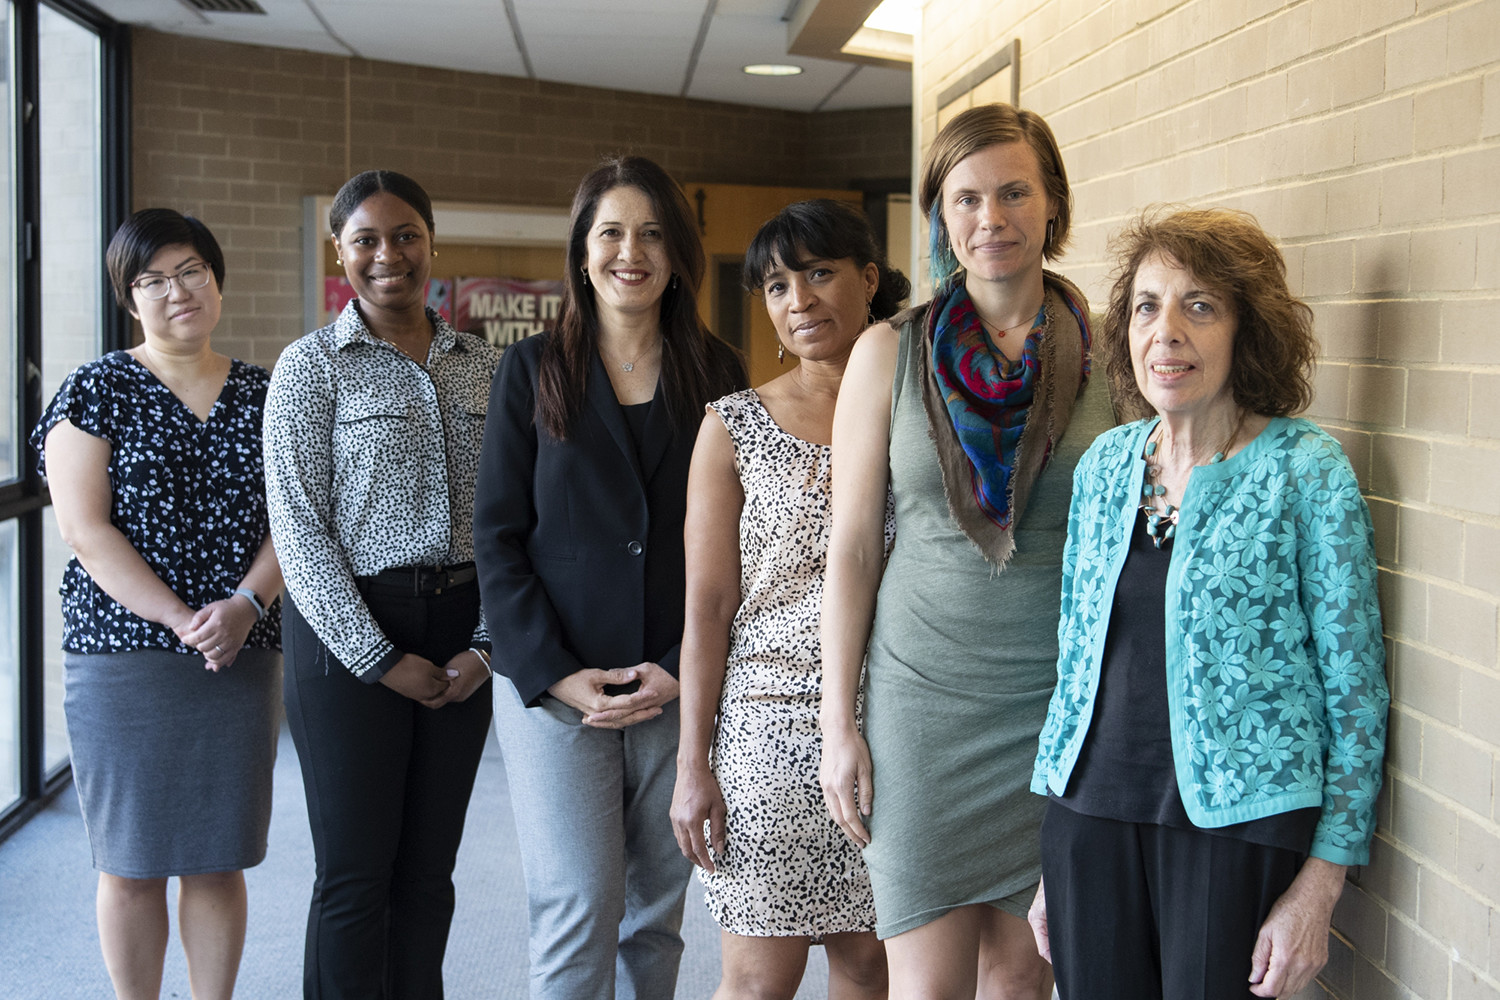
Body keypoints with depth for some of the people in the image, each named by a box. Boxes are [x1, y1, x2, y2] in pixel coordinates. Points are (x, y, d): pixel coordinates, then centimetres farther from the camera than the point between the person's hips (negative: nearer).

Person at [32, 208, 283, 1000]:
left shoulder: (265, 395, 10)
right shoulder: (95, 392, -1)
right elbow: (86, 531, -8)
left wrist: (245, 605, -13)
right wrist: (182, 620, -17)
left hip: (242, 658, 3)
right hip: (123, 655, -3)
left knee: (219, 859, 9)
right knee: (132, 861, 5)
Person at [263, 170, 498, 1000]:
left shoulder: (480, 364, 9)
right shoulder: (312, 365, -2)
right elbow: (299, 528, -8)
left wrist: (487, 643, -2)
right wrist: (380, 658, -11)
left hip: (461, 632, 4)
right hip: (349, 632, -4)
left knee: (429, 868, 10)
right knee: (355, 873, 1)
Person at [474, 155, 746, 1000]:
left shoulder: (717, 374, 7)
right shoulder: (533, 369, 5)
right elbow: (498, 535, 1)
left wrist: (684, 669, -7)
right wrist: (553, 673, -9)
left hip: (684, 687, 2)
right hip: (555, 686, -1)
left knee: (657, 915, 8)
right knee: (578, 908, -7)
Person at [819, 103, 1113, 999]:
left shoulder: (1103, 348, 1)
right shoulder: (891, 353, 0)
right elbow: (852, 546, 1)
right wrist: (838, 724, -1)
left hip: (1066, 693, 1)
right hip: (928, 692, 0)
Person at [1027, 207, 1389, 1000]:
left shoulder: (1307, 470, -8)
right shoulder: (1104, 464, 6)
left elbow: (1354, 687, -6)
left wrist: (1319, 886, -10)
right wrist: (1054, 854, 14)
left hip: (1235, 820, -4)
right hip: (1091, 813, 4)